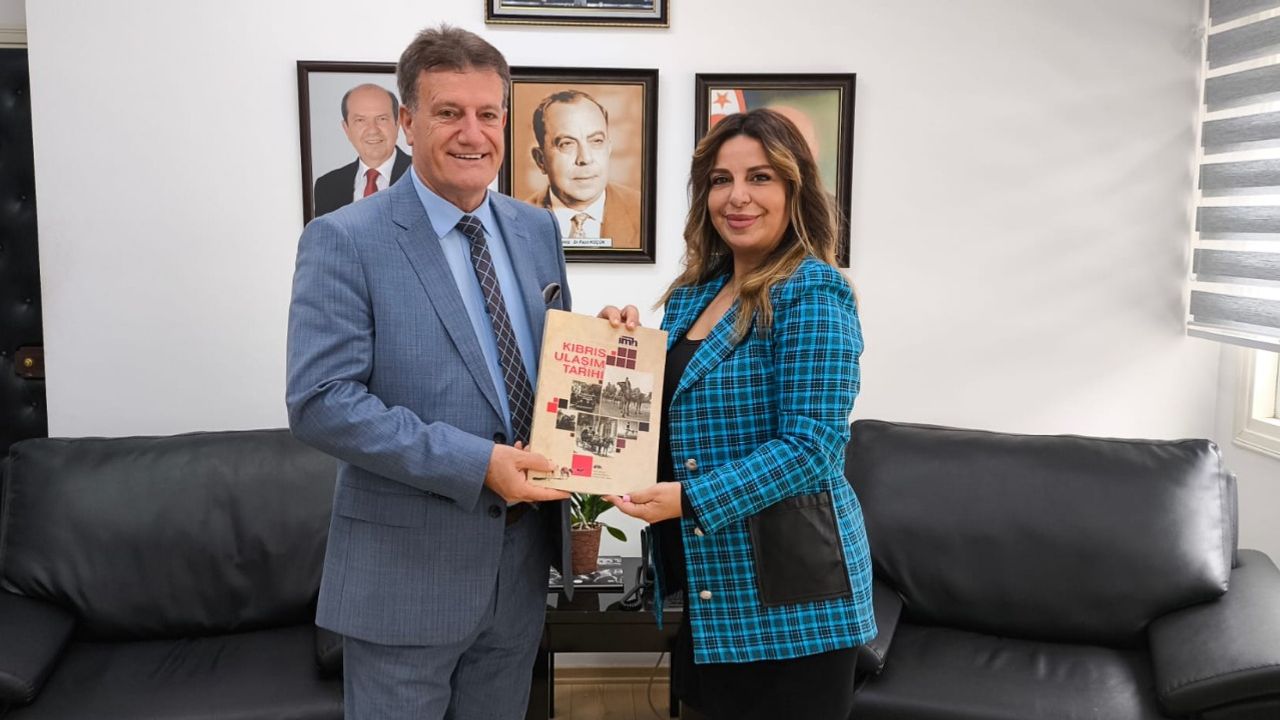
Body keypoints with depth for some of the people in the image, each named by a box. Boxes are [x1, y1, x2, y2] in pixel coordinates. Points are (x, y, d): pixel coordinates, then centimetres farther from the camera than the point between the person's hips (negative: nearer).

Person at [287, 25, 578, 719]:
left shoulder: (537, 229, 6)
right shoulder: (344, 241, -13)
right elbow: (319, 402, -19)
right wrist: (476, 463, -24)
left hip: (522, 562, 6)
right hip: (406, 571, -5)